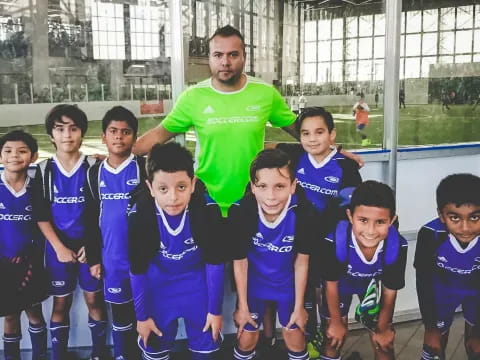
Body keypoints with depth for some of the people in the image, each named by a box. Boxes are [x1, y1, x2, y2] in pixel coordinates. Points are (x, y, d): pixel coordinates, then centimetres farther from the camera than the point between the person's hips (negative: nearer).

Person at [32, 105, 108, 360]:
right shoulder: (44, 171, -1)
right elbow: (41, 215, -2)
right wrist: (59, 247, -9)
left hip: (90, 244, -1)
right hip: (58, 246, 1)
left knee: (94, 299, 7)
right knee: (61, 302, 10)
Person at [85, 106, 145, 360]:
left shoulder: (144, 167, -6)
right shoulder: (94, 174, 5)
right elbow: (91, 220, 9)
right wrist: (93, 258, 7)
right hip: (112, 258, 3)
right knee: (120, 313, 15)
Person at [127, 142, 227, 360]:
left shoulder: (208, 209, -29)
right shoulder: (140, 214, -27)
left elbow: (215, 263, -16)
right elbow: (137, 270, -14)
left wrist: (215, 309, -8)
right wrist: (142, 315, -5)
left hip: (197, 281, 0)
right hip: (158, 284, 0)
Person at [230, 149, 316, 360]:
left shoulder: (304, 212, -30)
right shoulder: (240, 212, -30)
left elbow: (301, 262, -14)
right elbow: (240, 262, -14)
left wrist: (299, 307, -4)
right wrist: (242, 307, -4)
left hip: (289, 284, 0)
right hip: (253, 283, 0)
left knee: (295, 341, 12)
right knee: (246, 339, 10)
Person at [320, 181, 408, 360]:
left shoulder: (397, 246, -36)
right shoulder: (334, 241, -41)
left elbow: (390, 292, -17)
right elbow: (331, 284, -20)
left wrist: (383, 329, -1)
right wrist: (336, 322, -5)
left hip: (373, 283, 1)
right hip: (341, 283, -1)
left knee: (383, 340, 7)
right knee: (335, 336, 10)